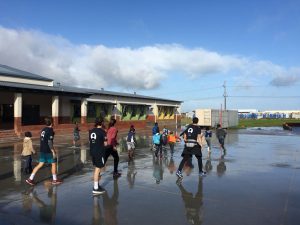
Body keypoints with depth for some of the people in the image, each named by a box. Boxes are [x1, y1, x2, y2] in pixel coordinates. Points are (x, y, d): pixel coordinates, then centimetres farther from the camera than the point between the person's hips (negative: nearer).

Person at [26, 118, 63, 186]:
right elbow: (50, 142, -21)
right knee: (53, 164, 6)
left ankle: (30, 179, 9)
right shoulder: (50, 130, -15)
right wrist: (53, 152, -16)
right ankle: (55, 180, 14)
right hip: (48, 151, -8)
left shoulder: (43, 130, 11)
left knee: (40, 164, 12)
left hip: (42, 150, 8)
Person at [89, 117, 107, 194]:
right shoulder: (102, 131, -13)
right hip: (99, 152, -7)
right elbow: (105, 144, -11)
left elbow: (90, 141, 15)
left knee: (97, 168, 20)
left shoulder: (91, 131, 7)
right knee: (98, 169, -1)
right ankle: (95, 188, 3)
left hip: (92, 151, 7)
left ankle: (96, 185, 27)